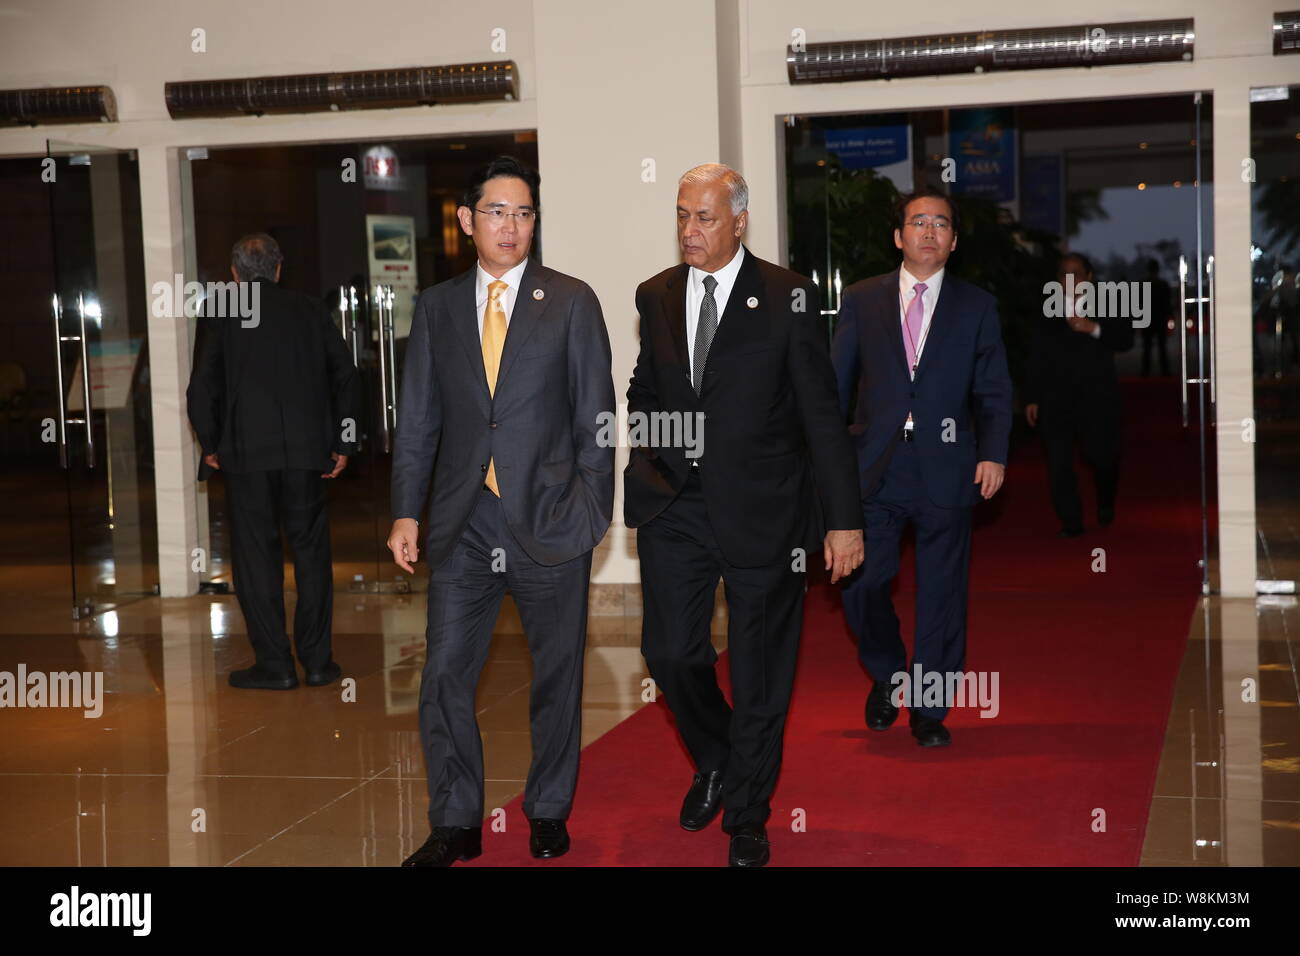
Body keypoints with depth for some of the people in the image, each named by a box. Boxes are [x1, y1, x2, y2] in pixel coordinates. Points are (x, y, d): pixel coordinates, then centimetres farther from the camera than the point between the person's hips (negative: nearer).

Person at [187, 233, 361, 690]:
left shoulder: (221, 314, 0)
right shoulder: (309, 310, 7)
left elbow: (202, 387, -5)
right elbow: (346, 374, 5)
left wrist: (211, 445, 6)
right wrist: (343, 443, 10)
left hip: (246, 452, -2)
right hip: (307, 451, 2)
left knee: (255, 557, 5)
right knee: (311, 554, 9)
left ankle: (274, 664, 5)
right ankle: (317, 661, 12)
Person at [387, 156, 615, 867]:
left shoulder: (572, 302, 2)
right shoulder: (437, 307, 9)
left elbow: (595, 417, 1)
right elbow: (417, 420, 11)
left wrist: (592, 509, -5)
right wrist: (406, 513, 5)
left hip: (547, 519, -2)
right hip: (462, 526, 2)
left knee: (557, 673, 8)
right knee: (444, 675, 2)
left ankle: (549, 811, 25)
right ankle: (455, 823, 16)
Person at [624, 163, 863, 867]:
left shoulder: (787, 296, -5)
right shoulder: (655, 296, 8)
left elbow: (821, 413, -5)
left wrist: (844, 518, -8)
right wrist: (649, 452, 4)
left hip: (760, 507, -3)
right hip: (673, 504, 3)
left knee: (759, 670, 6)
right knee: (670, 651, -2)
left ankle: (747, 817, 23)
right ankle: (714, 762, 29)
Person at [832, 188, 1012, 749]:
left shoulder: (977, 307, 8)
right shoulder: (861, 301, 9)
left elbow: (993, 391, 6)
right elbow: (836, 384, 9)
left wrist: (993, 453, -8)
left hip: (946, 467, 0)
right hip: (874, 469, 0)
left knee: (941, 594, 4)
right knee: (861, 582, -3)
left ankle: (928, 710, 17)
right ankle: (887, 676, 25)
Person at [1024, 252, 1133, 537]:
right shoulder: (1046, 314, 14)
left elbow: (1125, 340, -1)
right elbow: (1035, 359, 13)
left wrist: (1093, 329, -17)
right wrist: (1031, 398, 8)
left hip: (1097, 398, -1)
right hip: (1055, 400, 2)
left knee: (1102, 457, -6)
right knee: (1058, 462, -6)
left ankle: (1105, 503, 25)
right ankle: (1071, 521, 1)